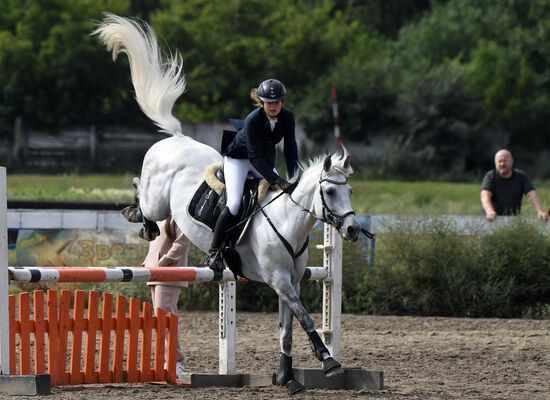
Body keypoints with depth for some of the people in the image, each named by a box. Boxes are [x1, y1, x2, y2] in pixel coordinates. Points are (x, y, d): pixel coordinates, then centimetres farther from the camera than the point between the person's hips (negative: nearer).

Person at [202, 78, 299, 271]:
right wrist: (277, 181, -43)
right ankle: (213, 253, -14)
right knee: (234, 203, -20)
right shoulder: (253, 120, -33)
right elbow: (255, 157, -35)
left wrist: (294, 179, -24)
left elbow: (290, 149, -12)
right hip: (238, 158, -6)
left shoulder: (287, 118, -17)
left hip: (265, 160, 6)